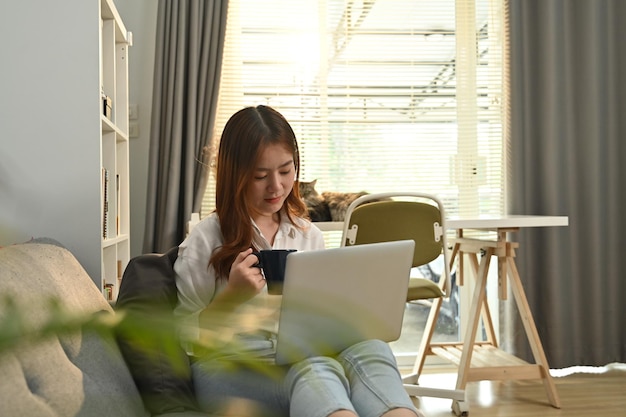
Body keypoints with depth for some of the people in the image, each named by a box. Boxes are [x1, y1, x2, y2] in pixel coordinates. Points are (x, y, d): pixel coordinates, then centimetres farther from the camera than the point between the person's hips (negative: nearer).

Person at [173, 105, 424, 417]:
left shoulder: (309, 236, 14)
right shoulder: (207, 238, 1)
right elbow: (184, 336, 2)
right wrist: (233, 296, -12)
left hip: (300, 360, 4)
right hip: (228, 368, -3)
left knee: (369, 348, -30)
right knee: (313, 367, -36)